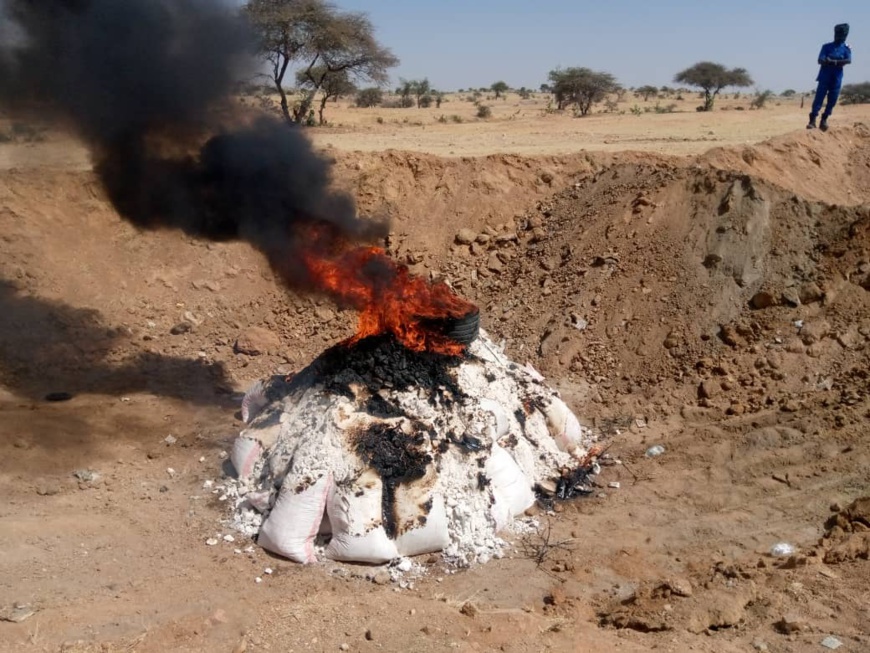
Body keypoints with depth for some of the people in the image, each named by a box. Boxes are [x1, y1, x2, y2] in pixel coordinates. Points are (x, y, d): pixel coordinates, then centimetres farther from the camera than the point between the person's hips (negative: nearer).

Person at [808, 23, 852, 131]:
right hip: (825, 77, -2)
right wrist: (839, 62, -19)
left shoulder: (847, 48, 8)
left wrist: (833, 61, -21)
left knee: (832, 100, 0)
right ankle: (812, 120, -13)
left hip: (837, 79, 2)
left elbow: (848, 61, -10)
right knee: (818, 98, -10)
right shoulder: (826, 47, 6)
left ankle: (824, 120, 10)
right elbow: (821, 61, -7)